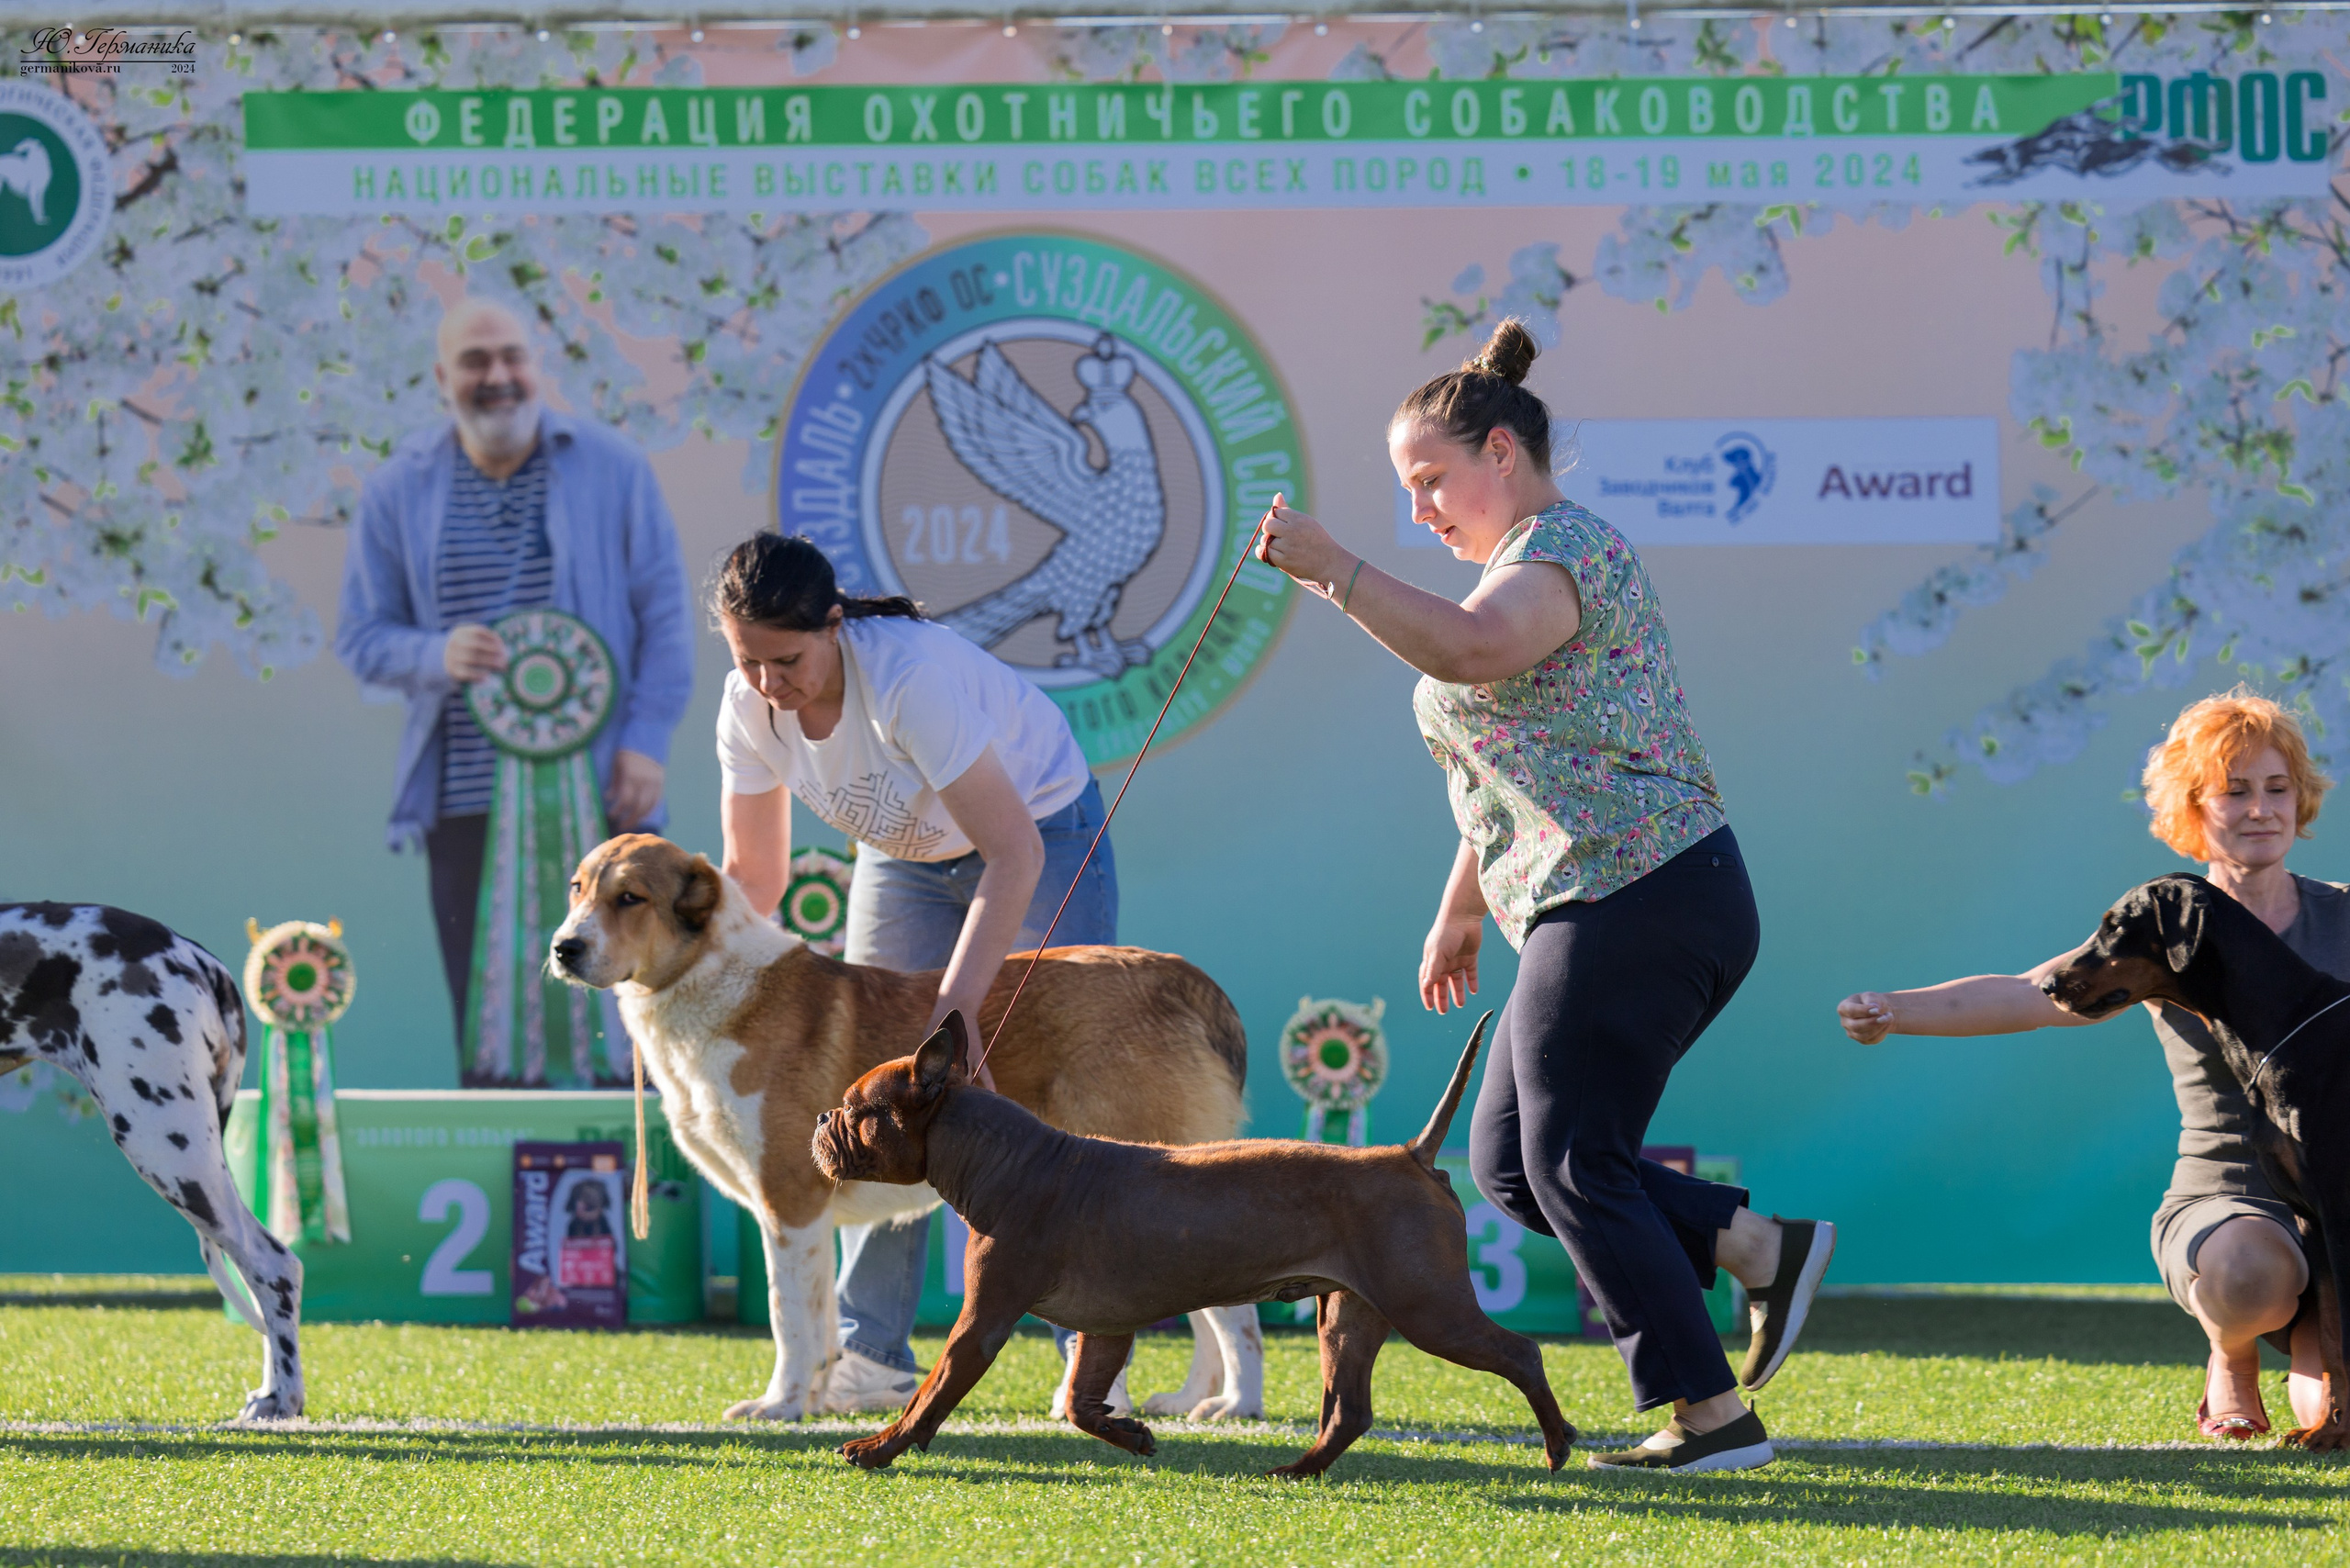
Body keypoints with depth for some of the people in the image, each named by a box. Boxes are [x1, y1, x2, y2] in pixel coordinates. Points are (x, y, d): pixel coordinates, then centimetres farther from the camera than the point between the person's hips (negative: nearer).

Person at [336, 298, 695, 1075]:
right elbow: (362, 638, 8)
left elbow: (665, 614, 5)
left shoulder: (612, 468, 5)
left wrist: (646, 740, -5)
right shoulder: (397, 491, 8)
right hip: (463, 803, 1)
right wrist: (437, 657, -14)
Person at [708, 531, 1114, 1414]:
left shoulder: (909, 674, -39)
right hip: (906, 858, 6)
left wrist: (956, 1008, -45)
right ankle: (872, 1355, -1)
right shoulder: (750, 707, -20)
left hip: (1039, 828, -5)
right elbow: (751, 874, -7)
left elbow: (1015, 854, -40)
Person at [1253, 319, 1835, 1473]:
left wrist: (1332, 571, -33)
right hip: (1616, 911, 10)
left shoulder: (1560, 551, -10)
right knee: (1511, 1162, 9)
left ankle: (1713, 1416, -5)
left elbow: (1466, 652, -33)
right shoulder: (1537, 562, 22)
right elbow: (1511, 771, 29)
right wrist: (1461, 910, 30)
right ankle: (1764, 1249, 6)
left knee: (1573, 1165, -7)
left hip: (1629, 896, -10)